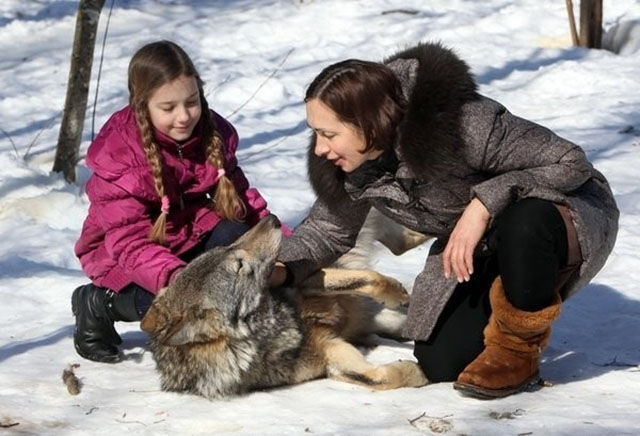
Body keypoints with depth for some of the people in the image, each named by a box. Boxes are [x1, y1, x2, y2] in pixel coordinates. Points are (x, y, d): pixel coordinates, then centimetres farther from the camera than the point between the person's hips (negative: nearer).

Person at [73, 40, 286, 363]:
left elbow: (241, 196, 2)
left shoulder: (213, 134, -8)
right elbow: (130, 242, -29)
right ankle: (99, 304, -3)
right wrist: (175, 277, -47)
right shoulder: (118, 157, -24)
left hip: (189, 235, 5)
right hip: (123, 257, -5)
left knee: (233, 236, -24)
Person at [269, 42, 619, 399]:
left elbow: (571, 162, -30)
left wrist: (485, 202, -38)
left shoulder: (463, 124, -35)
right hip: (483, 248, 6)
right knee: (439, 364, -7)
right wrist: (282, 269, -14)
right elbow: (329, 228, 4)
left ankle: (519, 349, -14)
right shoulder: (347, 164, -14)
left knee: (524, 225, -41)